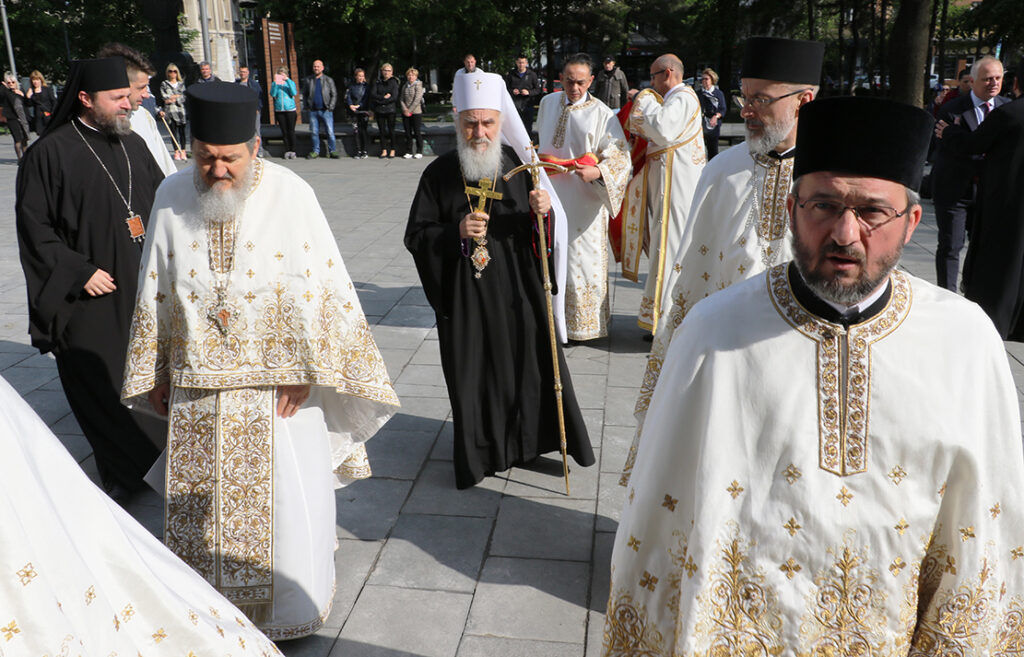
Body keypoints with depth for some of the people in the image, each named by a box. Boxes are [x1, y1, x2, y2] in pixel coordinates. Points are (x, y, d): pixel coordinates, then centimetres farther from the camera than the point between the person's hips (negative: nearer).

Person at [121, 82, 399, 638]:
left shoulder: (290, 195, -12)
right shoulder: (172, 196, -2)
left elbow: (317, 286, -10)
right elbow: (155, 293, 6)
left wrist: (305, 370, -13)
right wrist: (156, 373, 9)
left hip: (276, 382, -3)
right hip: (197, 383, 3)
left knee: (287, 495, 6)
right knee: (200, 499, 14)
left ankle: (290, 610, 29)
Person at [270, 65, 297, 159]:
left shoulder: (290, 82, 5)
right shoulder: (274, 84, 7)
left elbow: (294, 93, -13)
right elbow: (272, 94, -8)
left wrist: (287, 80, -19)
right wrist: (275, 83, -19)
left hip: (290, 109, -1)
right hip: (279, 110, 1)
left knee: (291, 130, -2)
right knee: (284, 131, 3)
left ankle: (292, 150, 6)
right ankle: (287, 150, 9)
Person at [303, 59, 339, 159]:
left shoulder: (328, 80, 3)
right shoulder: (309, 80, 9)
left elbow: (334, 95, 3)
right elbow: (304, 93, 20)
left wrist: (330, 107, -6)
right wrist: (308, 104, 8)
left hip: (325, 110, -2)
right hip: (313, 111, 3)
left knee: (330, 132, -6)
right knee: (314, 132, 5)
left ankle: (332, 151, 2)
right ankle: (315, 151, 13)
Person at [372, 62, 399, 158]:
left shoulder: (393, 82, 1)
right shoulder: (378, 82, 10)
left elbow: (394, 97, -10)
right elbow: (372, 95, 0)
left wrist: (380, 101, -9)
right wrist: (384, 97, -14)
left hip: (390, 110, -3)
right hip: (379, 111, 3)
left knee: (391, 130, -1)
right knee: (382, 131, 4)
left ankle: (392, 150, 6)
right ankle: (384, 150, 9)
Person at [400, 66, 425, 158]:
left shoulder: (418, 85, -3)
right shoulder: (404, 86, 13)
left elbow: (417, 99, -11)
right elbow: (401, 99, 8)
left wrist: (410, 110, -13)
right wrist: (405, 109, -8)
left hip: (416, 112, -5)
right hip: (405, 113, 5)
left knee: (417, 132, -2)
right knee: (408, 133, 5)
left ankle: (419, 152, 5)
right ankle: (409, 152, 10)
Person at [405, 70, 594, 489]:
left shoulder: (518, 164, 1)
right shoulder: (439, 174, -2)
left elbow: (546, 231, 5)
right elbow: (415, 236, 0)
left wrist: (543, 211, -18)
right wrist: (456, 233, -18)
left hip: (518, 287, 1)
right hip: (465, 293, -1)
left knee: (534, 361, 6)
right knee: (473, 372, 7)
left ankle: (535, 438, 27)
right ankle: (480, 451, 25)